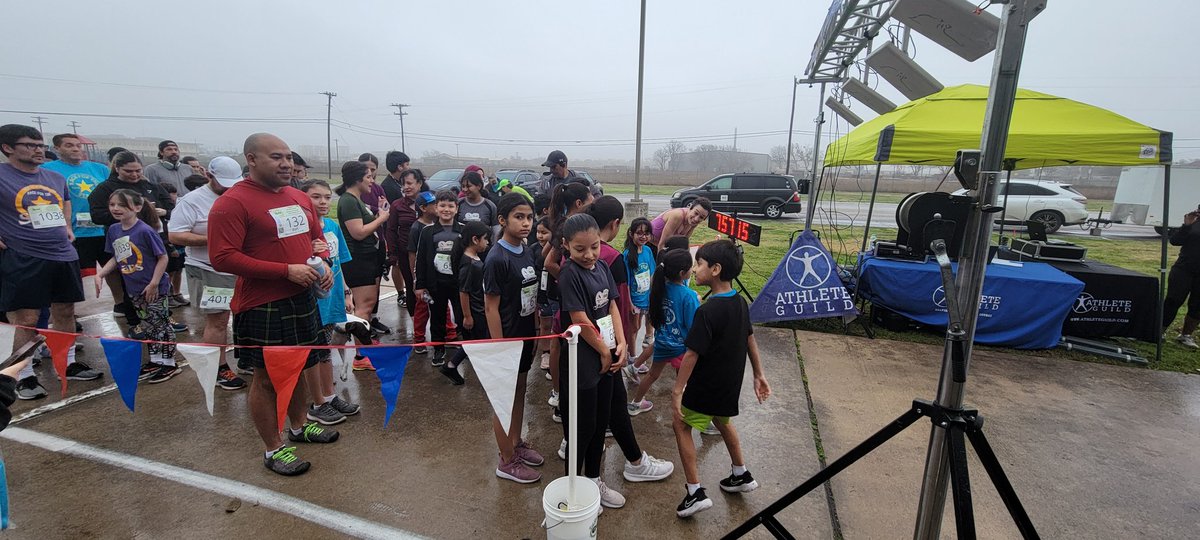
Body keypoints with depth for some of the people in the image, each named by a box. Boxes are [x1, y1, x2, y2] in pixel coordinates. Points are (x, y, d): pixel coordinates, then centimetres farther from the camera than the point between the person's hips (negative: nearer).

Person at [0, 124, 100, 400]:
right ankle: (25, 377, 11)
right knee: (26, 320, -2)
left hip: (63, 255, 6)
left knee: (65, 312, 13)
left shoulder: (56, 178, 11)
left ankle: (69, 363, 26)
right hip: (22, 260, -6)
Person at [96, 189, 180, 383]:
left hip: (155, 289, -7)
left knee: (161, 325, 2)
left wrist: (154, 284, -18)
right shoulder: (113, 230, 3)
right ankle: (155, 361, 29)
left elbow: (163, 258, -16)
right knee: (148, 326, 17)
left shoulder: (145, 231, -19)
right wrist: (100, 274, 2)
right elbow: (116, 258, 15)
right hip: (135, 289, 7)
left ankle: (169, 363, 13)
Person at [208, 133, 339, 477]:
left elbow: (317, 236, 21)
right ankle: (273, 449, 22)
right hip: (262, 306, -7)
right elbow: (222, 258, -20)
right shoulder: (232, 203, -14)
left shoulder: (299, 198, 8)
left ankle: (299, 426, 41)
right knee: (267, 377, 6)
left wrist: (324, 265, 0)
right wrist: (286, 270, -22)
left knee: (298, 366, 21)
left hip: (303, 298, 7)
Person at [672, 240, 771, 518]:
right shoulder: (740, 303, -1)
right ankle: (741, 476, 43)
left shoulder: (707, 311, -27)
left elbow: (692, 354, -25)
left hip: (707, 386, -8)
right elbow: (750, 340, 8)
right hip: (731, 383, 8)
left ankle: (696, 492, 7)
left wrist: (678, 391, -20)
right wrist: (759, 375, 18)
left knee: (681, 423, 9)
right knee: (722, 420, 29)